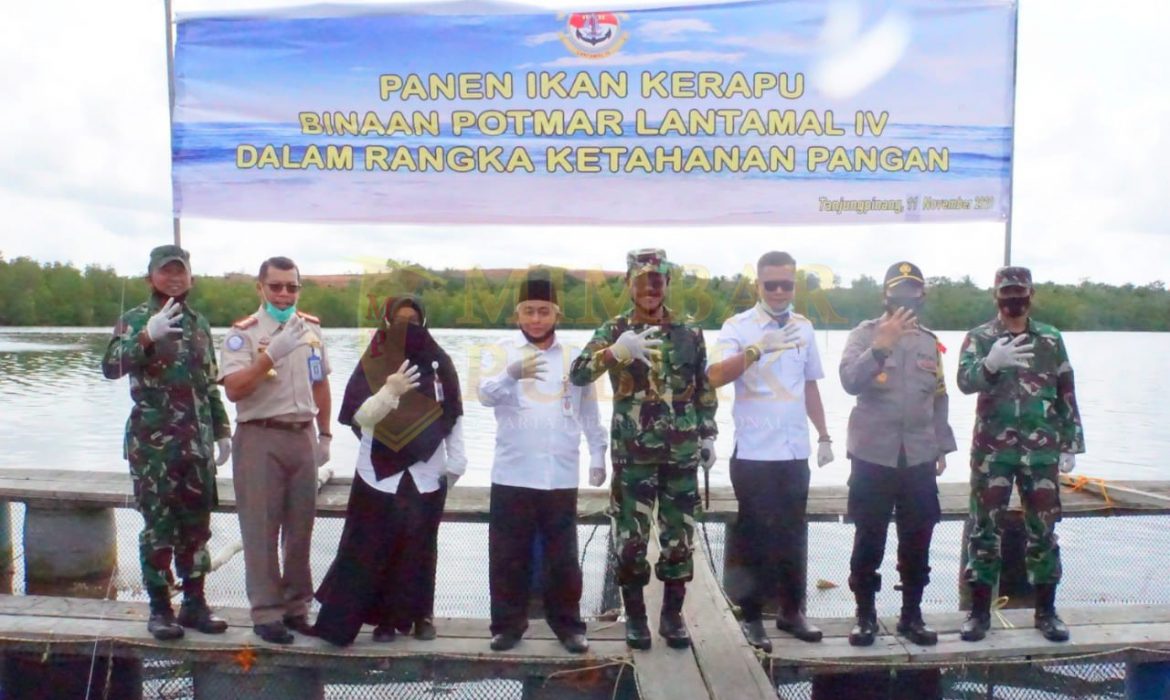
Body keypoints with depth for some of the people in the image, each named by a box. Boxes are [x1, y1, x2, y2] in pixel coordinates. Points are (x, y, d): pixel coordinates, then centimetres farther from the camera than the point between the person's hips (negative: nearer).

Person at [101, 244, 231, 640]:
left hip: (197, 441, 5)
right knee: (159, 525, 1)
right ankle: (160, 608, 13)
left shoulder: (199, 322, 13)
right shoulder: (136, 320, -2)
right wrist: (146, 336, -33)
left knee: (197, 523, 9)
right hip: (153, 442, -5)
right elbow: (111, 367, -19)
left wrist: (222, 430, 15)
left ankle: (194, 602, 20)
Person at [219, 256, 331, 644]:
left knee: (300, 527, 10)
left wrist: (324, 434, 15)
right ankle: (266, 613, 11)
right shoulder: (243, 332, -7)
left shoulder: (312, 327, 9)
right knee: (261, 529, 0)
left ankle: (296, 606, 22)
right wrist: (271, 355, -29)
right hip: (260, 438, -5)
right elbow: (234, 389, -18)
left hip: (302, 437, 5)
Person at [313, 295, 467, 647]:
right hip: (380, 474, -1)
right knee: (375, 546, -1)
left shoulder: (438, 362, 3)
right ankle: (385, 617, 10)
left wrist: (456, 462, 3)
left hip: (426, 475, 1)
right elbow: (362, 416, -9)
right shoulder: (371, 365, 0)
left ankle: (419, 612, 21)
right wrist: (390, 391, -27)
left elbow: (453, 414, 6)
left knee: (419, 547, 7)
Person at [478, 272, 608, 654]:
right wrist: (512, 374, -38)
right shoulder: (500, 352, 0)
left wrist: (598, 454, 11)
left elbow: (589, 412, 14)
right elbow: (486, 394, -19)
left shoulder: (575, 358, 8)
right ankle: (508, 623, 22)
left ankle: (568, 623, 23)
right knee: (508, 555, 7)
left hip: (561, 476, 2)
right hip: (512, 475, -1)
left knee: (563, 555, 10)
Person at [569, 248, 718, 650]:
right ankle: (635, 617, 20)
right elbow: (577, 375, -16)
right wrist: (615, 351, -31)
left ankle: (672, 615, 24)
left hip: (682, 454, 2)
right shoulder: (614, 331, -1)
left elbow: (705, 390, 12)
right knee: (631, 538, 4)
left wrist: (708, 435, 7)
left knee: (679, 537, 8)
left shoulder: (690, 332, 6)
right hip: (632, 454, -2)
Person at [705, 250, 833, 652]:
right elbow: (716, 377, -24)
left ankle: (791, 610, 28)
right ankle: (752, 616, 17)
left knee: (793, 533, 14)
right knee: (755, 535, 4)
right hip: (754, 452, -5)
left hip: (795, 451, 5)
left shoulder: (804, 327, 9)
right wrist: (757, 350, -37)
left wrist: (824, 436, 14)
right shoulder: (738, 326, -8)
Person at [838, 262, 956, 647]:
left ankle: (912, 615, 25)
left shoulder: (929, 341, 11)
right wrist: (882, 345, -28)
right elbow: (850, 381, -19)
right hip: (873, 456, -4)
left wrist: (942, 447, 16)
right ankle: (865, 615, 17)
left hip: (919, 458, 4)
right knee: (869, 540, 3)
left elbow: (939, 398, 17)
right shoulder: (865, 333, -3)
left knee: (917, 542, 10)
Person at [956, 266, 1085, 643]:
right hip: (992, 449, -2)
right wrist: (991, 363, -37)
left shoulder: (1051, 338, 8)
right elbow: (965, 380, -17)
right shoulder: (979, 338, 0)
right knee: (985, 528, 3)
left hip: (1041, 450, 2)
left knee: (1043, 529, 8)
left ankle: (1046, 610, 21)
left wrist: (1070, 445, 6)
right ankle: (979, 610, 13)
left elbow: (1066, 394, 10)